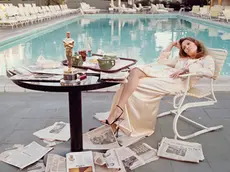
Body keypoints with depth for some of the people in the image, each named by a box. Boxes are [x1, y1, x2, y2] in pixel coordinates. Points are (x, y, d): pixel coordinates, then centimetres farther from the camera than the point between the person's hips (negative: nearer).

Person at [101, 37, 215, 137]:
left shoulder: (207, 58, 17)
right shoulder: (182, 59, 37)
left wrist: (187, 69, -15)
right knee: (135, 71, -24)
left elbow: (210, 72, -6)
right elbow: (161, 60, 34)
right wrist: (172, 45, 37)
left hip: (177, 82, -7)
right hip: (164, 74, 7)